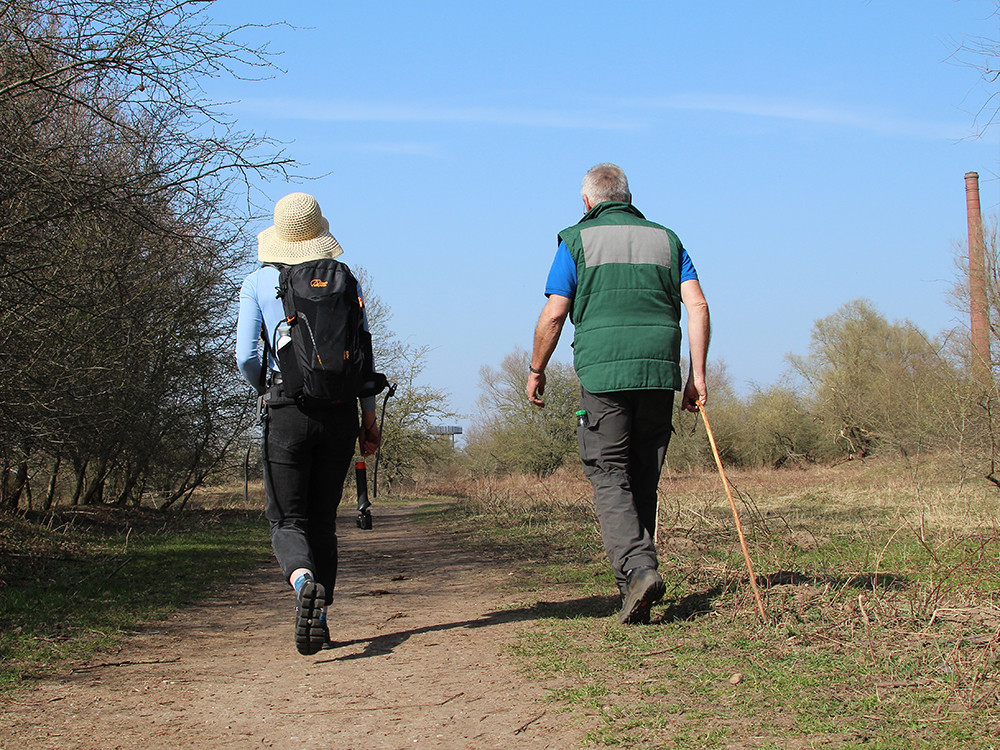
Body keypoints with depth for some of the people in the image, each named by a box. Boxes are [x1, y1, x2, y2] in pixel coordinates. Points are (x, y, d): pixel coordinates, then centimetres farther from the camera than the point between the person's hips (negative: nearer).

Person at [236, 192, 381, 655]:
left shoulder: (258, 283, 1)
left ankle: (303, 580, -30)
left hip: (286, 408, -2)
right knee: (323, 518, 14)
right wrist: (369, 414, 6)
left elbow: (246, 357, -5)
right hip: (338, 409, 2)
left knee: (287, 519, 1)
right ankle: (319, 618, 14)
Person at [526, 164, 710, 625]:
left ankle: (637, 568, -22)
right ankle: (635, 590, 11)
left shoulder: (577, 241, 6)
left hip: (603, 374, -3)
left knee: (610, 477, -1)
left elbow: (554, 314, -1)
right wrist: (697, 375, 6)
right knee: (643, 483, 10)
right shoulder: (665, 240, 16)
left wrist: (536, 371, 11)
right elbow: (697, 306, 5)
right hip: (659, 373, 4)